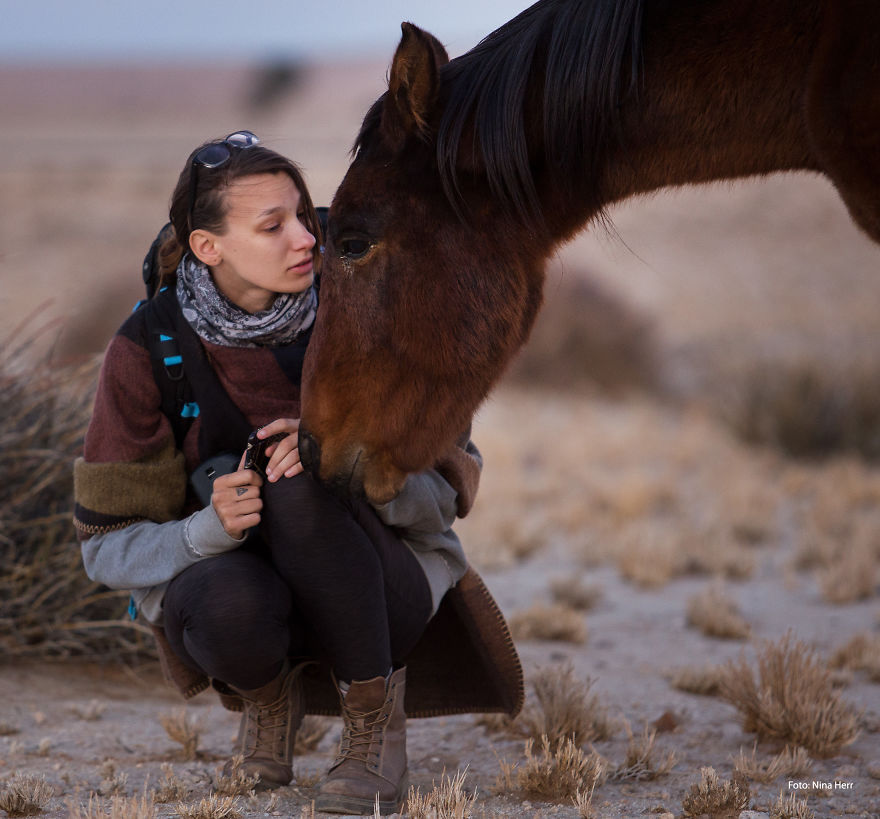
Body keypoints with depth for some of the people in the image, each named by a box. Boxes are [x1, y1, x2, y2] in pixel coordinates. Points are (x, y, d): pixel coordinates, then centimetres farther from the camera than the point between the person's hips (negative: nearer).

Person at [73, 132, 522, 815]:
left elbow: (451, 487, -10)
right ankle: (267, 693, 1)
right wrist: (211, 528, -30)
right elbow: (109, 546, -8)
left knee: (300, 486, -34)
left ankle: (375, 728, -17)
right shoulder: (147, 350, -12)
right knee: (231, 604, -38)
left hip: (373, 595, 0)